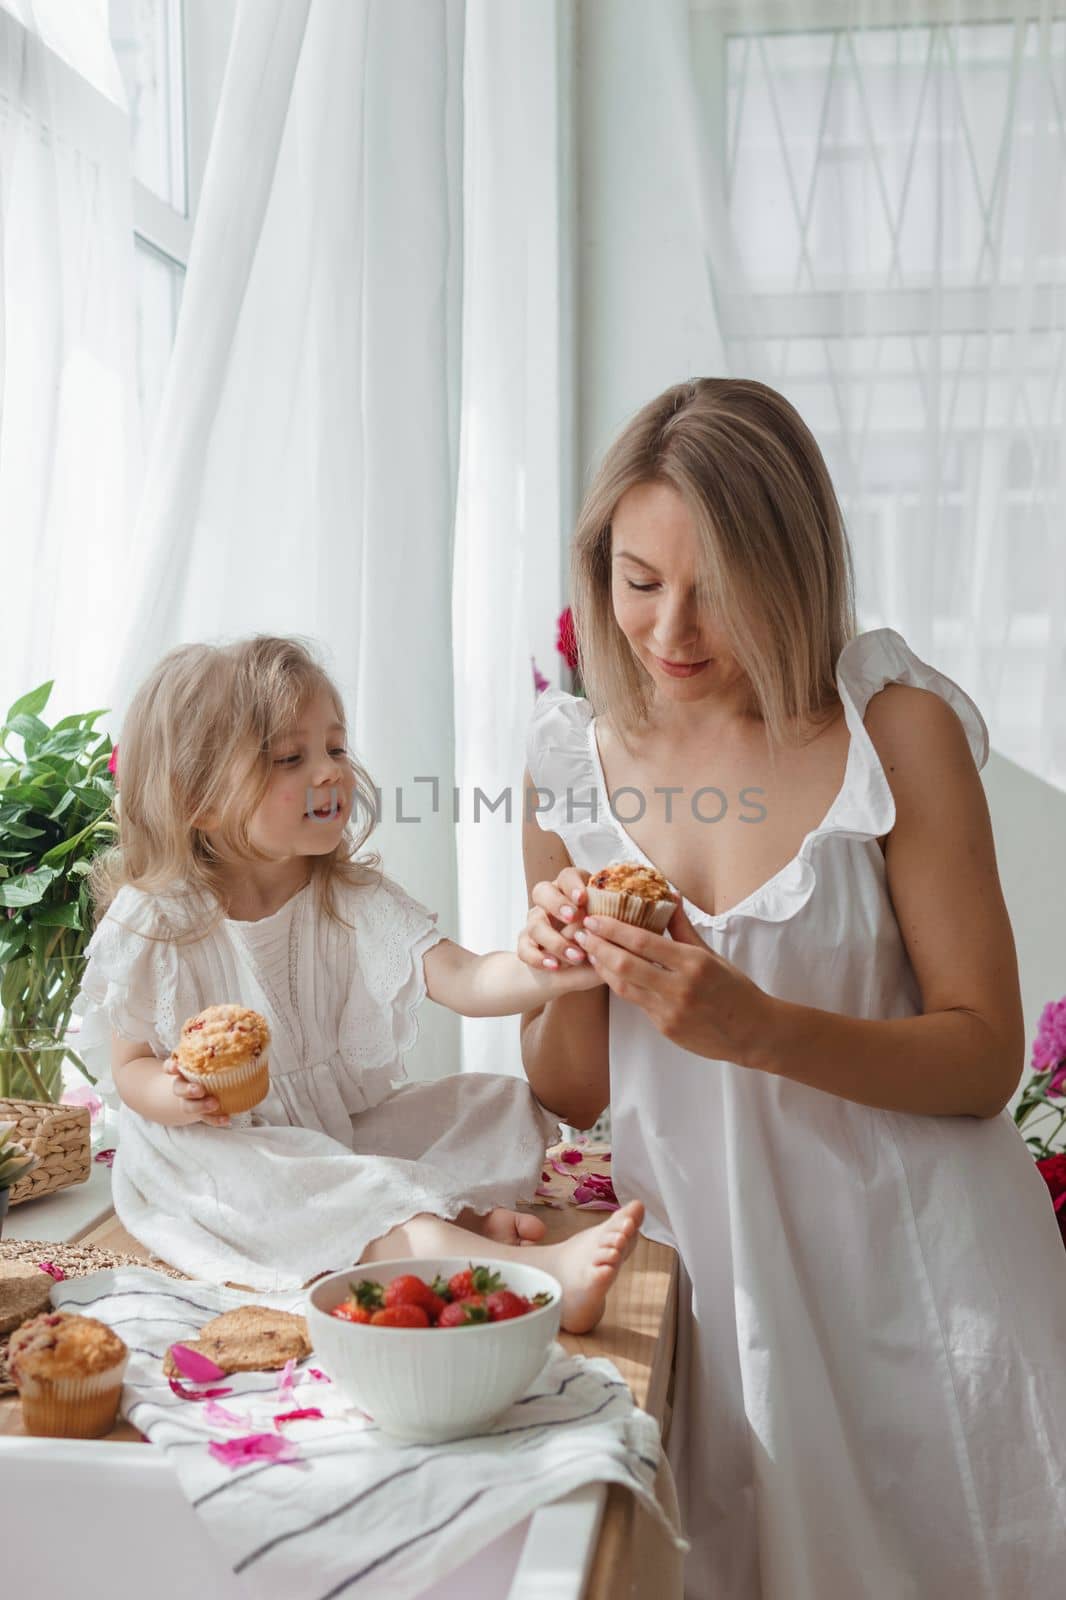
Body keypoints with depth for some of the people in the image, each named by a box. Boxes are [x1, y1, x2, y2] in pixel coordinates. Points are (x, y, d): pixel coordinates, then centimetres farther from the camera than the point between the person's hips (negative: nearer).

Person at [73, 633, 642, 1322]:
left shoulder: (358, 900, -4)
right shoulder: (152, 924, -11)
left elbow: (464, 981, -15)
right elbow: (129, 1066, -5)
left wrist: (554, 969, -36)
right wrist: (179, 1096, -30)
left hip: (353, 1124, 5)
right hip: (222, 1148, -5)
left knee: (503, 1103, -4)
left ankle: (467, 1218, -33)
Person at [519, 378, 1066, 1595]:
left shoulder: (899, 730, -11)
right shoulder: (572, 762, 0)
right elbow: (569, 1096, 7)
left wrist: (755, 1026, -25)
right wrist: (563, 974, -14)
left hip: (909, 1269, -2)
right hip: (698, 1262, 3)